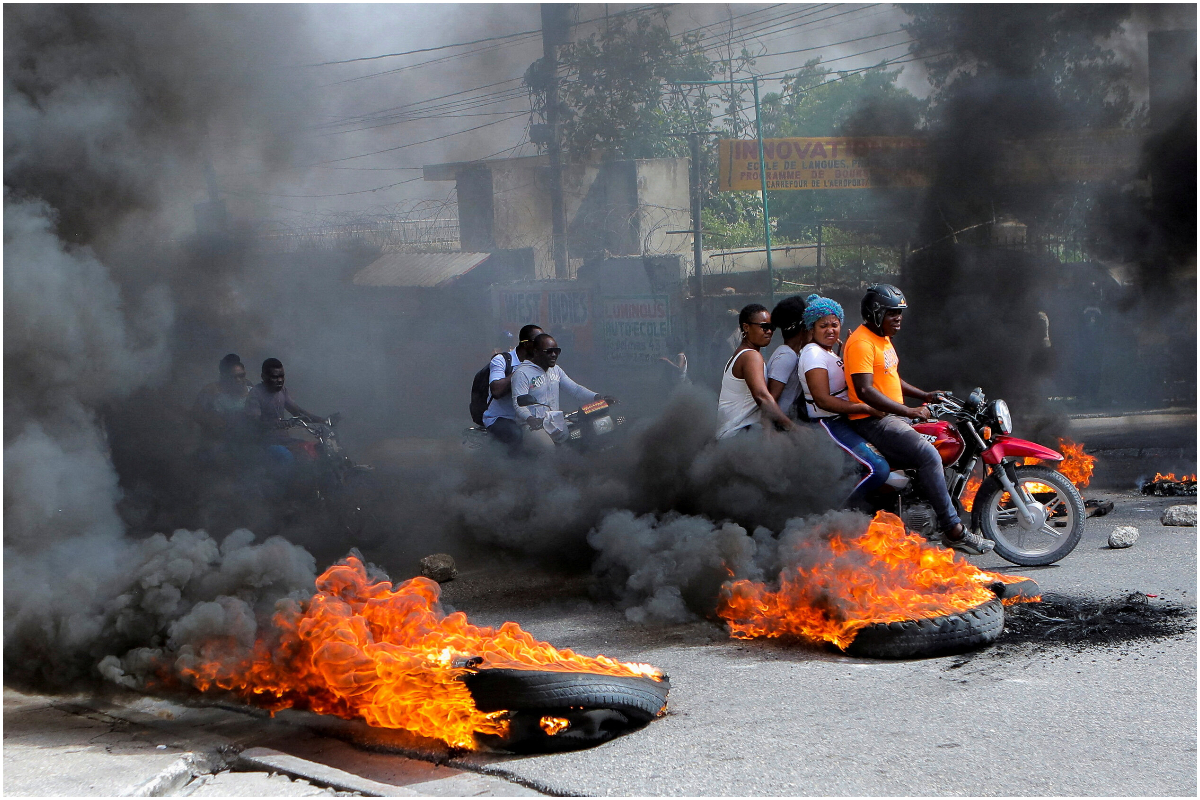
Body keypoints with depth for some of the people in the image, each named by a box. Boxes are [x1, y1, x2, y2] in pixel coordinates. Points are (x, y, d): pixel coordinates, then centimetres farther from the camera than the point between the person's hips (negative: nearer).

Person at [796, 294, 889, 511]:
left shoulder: (830, 352, 16)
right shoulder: (813, 354, -16)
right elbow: (823, 400, -24)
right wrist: (865, 408, -24)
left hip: (842, 422, 11)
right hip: (827, 426, -11)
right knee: (878, 469, -22)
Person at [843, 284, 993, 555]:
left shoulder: (883, 339, 18)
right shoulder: (861, 342, -16)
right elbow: (864, 390, -25)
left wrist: (925, 396, 18)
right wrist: (909, 412, -26)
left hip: (894, 416, 11)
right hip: (873, 421, -11)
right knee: (929, 456, -26)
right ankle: (953, 530, -24)